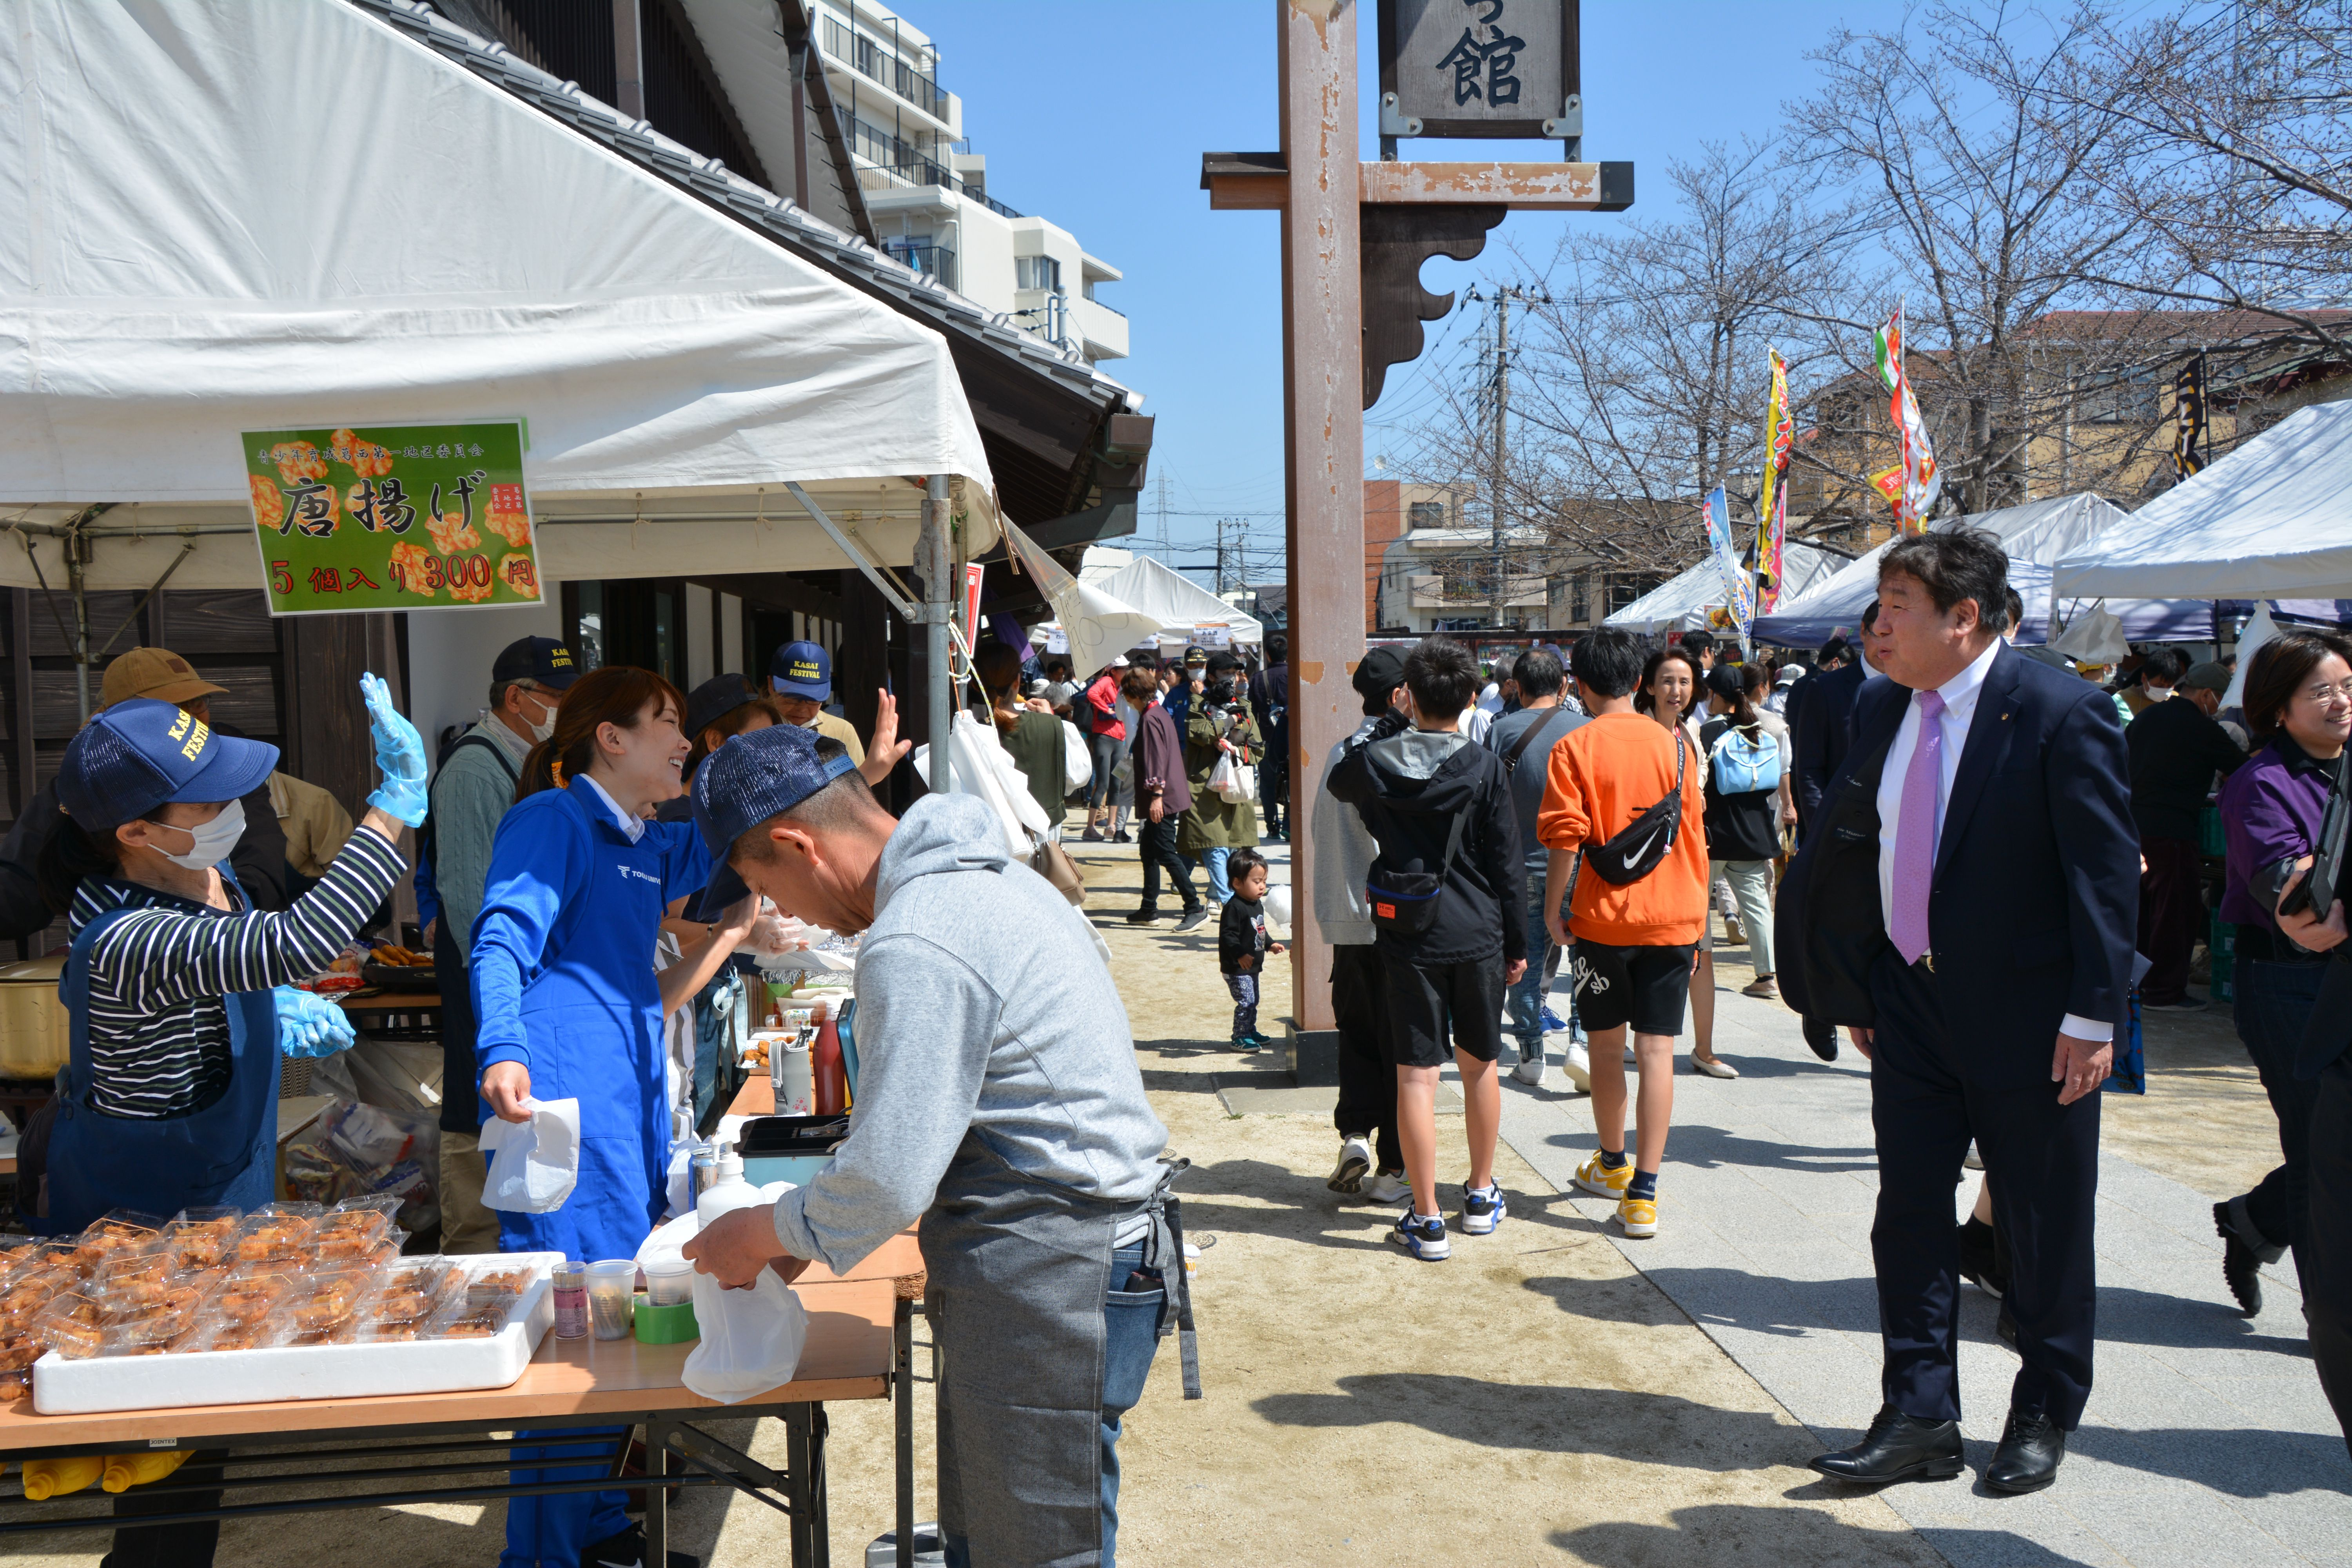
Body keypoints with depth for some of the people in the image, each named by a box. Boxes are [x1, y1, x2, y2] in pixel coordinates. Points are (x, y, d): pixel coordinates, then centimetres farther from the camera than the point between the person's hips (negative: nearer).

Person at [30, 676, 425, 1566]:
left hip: (204, 1198, 9)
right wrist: (396, 803, -46)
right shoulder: (131, 942, -33)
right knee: (181, 1457, 4)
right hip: (149, 1222, -9)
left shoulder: (204, 876, -2)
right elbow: (297, 943, -49)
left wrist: (272, 1010, 1)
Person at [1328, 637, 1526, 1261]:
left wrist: (1384, 730, 18)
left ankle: (1427, 1219, 6)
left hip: (1409, 937, -1)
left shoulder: (1374, 761, -6)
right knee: (1480, 1066, 17)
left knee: (1417, 1075, 3)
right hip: (1478, 935, 1)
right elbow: (1508, 864, -3)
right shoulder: (1484, 768, -8)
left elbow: (1339, 784, 19)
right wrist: (1517, 943, 6)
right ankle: (1481, 1196, 32)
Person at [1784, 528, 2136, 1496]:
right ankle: (1920, 1418, 19)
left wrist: (2092, 1014, -16)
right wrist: (1851, 986, 9)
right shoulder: (1880, 711, 5)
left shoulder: (2060, 713, -14)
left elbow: (2107, 870, -13)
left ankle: (2044, 1418, 29)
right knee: (1908, 1212, 7)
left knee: (2043, 1227, 9)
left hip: (2028, 1016, -5)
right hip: (1908, 1006, 5)